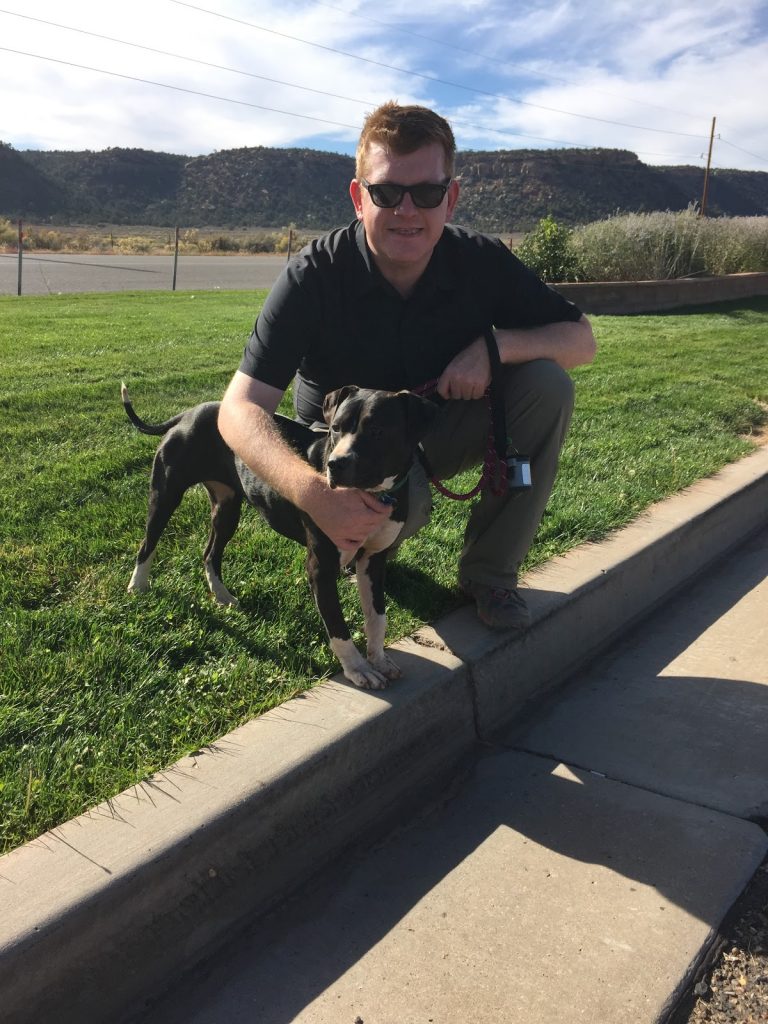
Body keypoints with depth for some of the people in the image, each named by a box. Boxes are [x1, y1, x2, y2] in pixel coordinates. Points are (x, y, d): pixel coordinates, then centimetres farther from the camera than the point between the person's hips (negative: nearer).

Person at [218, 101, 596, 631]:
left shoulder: (483, 261, -15)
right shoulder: (314, 275, -24)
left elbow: (581, 338, -8)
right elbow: (240, 409, -31)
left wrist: (496, 345, -28)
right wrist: (315, 493, -50)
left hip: (440, 432, 4)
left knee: (548, 384, -20)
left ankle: (490, 572, -8)